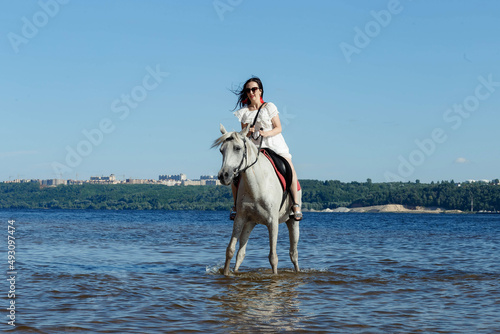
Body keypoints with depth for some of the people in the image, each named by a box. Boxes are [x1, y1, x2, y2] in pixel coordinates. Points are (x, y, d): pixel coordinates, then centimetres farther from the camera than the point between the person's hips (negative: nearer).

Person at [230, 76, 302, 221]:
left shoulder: (269, 107, 3)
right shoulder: (244, 112, 9)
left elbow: (278, 128, 0)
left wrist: (266, 133, -19)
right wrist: (248, 133, -12)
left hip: (274, 145, -2)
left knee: (289, 169, -27)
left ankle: (296, 205, -17)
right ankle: (236, 205, 2)